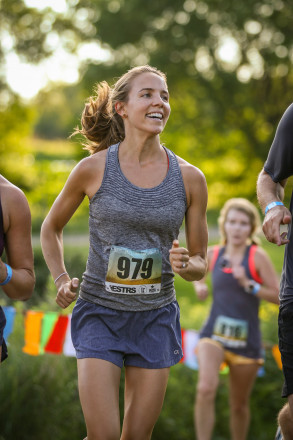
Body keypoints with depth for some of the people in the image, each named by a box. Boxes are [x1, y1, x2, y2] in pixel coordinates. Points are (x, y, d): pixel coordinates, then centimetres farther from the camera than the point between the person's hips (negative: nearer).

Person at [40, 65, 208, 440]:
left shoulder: (189, 178, -2)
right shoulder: (94, 169, -6)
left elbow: (201, 262, 7)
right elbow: (50, 229, 11)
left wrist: (186, 265, -15)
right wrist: (61, 280, -2)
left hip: (155, 317, 2)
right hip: (99, 313, -2)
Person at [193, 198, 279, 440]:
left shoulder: (257, 257, -6)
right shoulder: (213, 254, 4)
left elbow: (280, 297, -9)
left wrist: (249, 285, -21)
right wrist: (199, 284, 9)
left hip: (246, 340, -1)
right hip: (214, 334, 1)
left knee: (240, 405, 11)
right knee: (206, 388, -26)